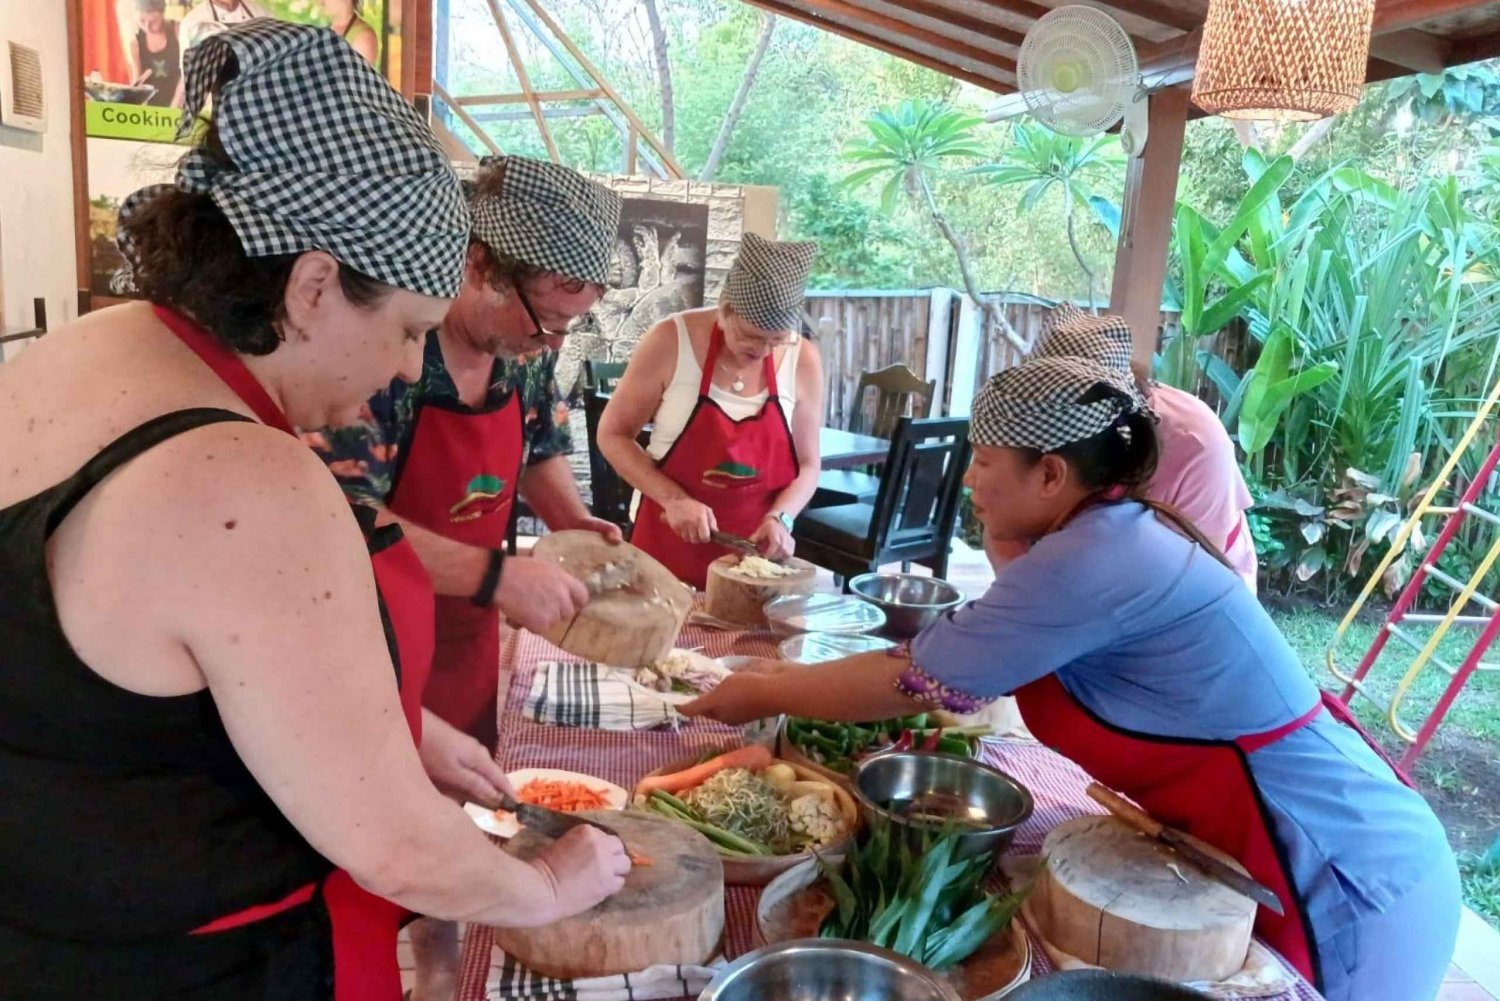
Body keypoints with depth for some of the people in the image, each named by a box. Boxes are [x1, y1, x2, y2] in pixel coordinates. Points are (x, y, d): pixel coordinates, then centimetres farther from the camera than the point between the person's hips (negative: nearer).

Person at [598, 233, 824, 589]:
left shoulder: (803, 361, -7)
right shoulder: (672, 341, -14)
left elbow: (806, 465, 3)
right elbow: (613, 434, -7)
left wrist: (778, 517, -15)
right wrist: (674, 499, -17)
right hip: (669, 544, -2)